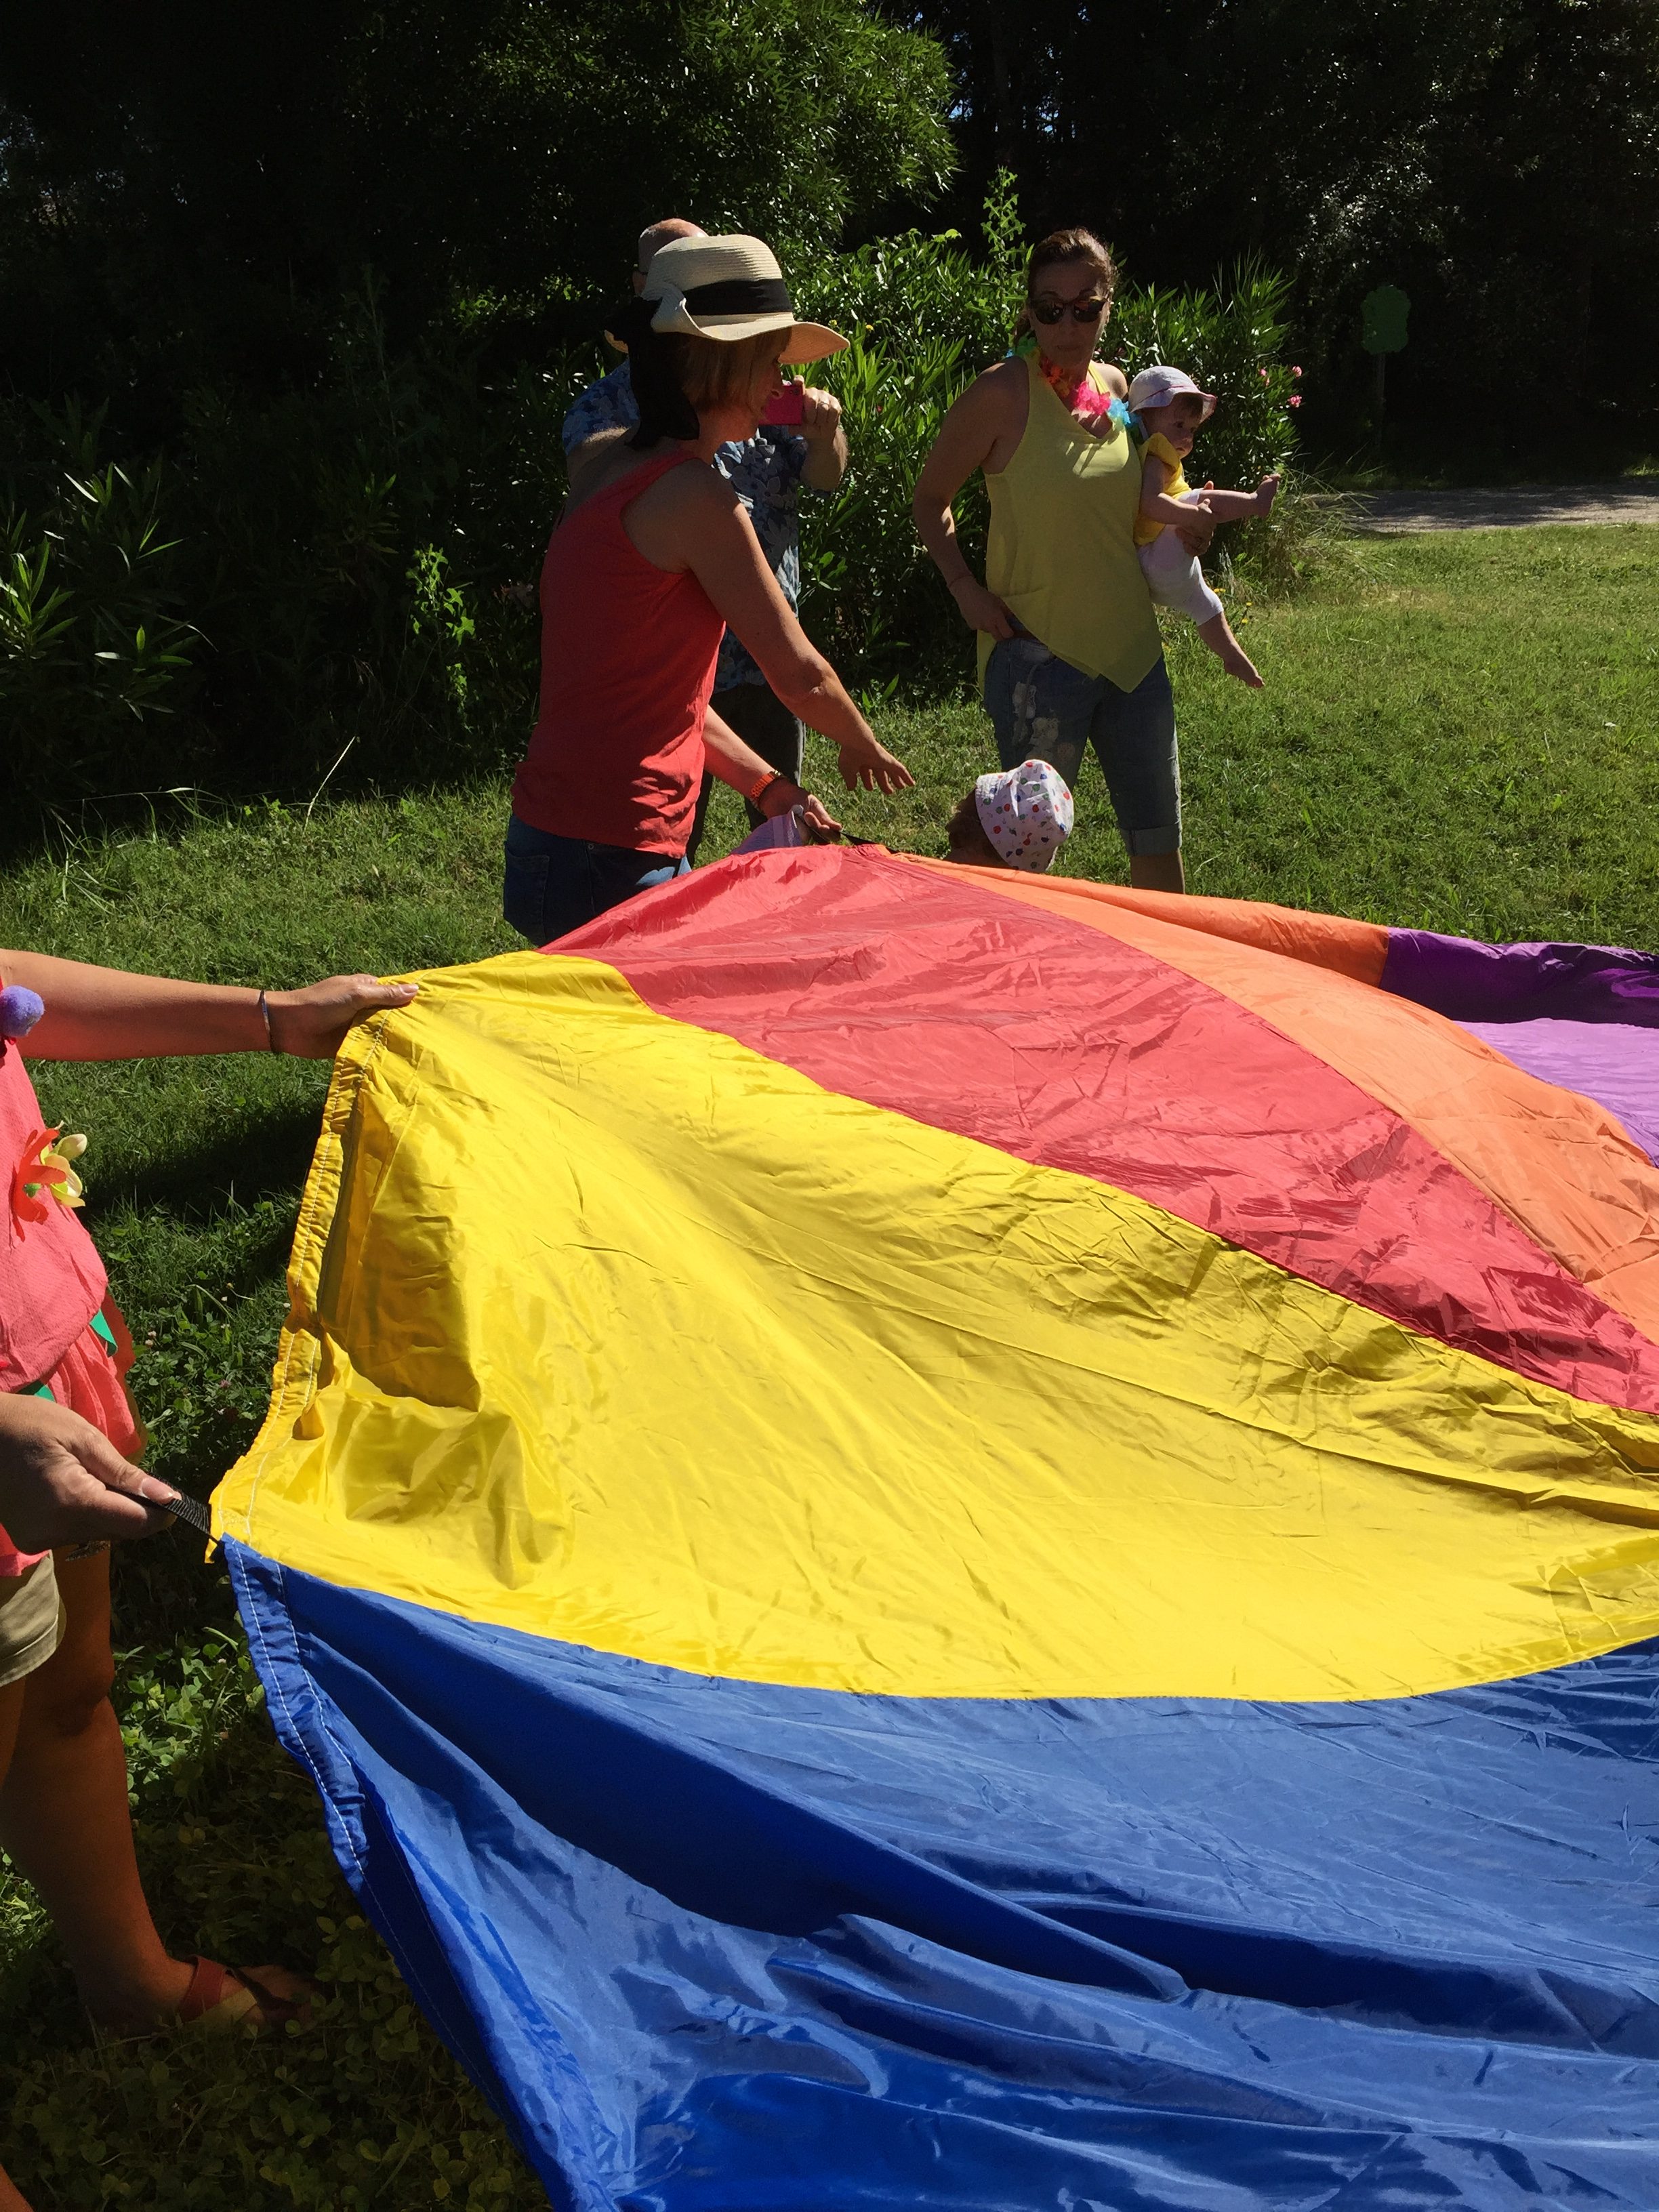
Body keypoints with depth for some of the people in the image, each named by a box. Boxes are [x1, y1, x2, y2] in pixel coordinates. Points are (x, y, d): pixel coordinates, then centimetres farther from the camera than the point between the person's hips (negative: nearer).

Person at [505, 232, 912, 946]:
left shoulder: (607, 465, 12)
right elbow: (800, 674, -8)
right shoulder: (692, 492, -15)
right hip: (607, 861, -9)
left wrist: (765, 784, 18)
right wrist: (865, 748, 13)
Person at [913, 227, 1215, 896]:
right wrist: (965, 587, -14)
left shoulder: (1115, 387, 8)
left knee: (1159, 839, 13)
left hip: (1132, 647, 6)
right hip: (1039, 653, -6)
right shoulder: (1004, 393, -9)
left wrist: (1182, 521, 6)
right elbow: (930, 498, -1)